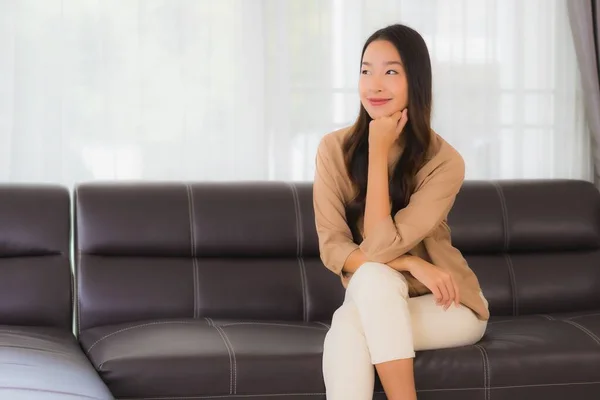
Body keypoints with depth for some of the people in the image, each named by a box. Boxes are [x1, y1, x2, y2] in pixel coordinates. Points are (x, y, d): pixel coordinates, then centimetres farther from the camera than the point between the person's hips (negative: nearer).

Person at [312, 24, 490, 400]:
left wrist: (378, 151, -23)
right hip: (372, 302, 2)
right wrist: (409, 264, -26)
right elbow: (332, 247, -13)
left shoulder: (444, 161, -18)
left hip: (447, 305, -2)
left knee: (349, 324, -32)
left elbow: (379, 247, -25)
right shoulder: (334, 148, -9)